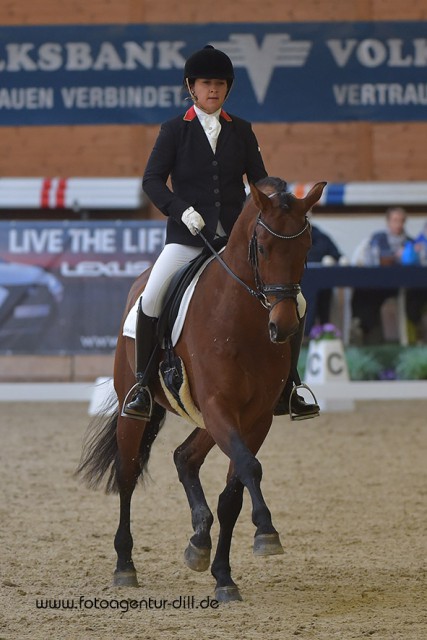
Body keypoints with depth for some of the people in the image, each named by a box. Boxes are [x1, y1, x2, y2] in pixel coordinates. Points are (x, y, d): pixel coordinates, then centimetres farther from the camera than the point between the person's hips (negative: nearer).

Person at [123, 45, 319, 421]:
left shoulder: (241, 131, 11)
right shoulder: (175, 131, 3)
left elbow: (259, 180, 13)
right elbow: (152, 180, -1)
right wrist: (181, 209, -17)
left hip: (236, 234, 3)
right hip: (187, 235, -2)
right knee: (151, 298, -25)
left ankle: (288, 387, 7)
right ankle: (143, 385, -10)